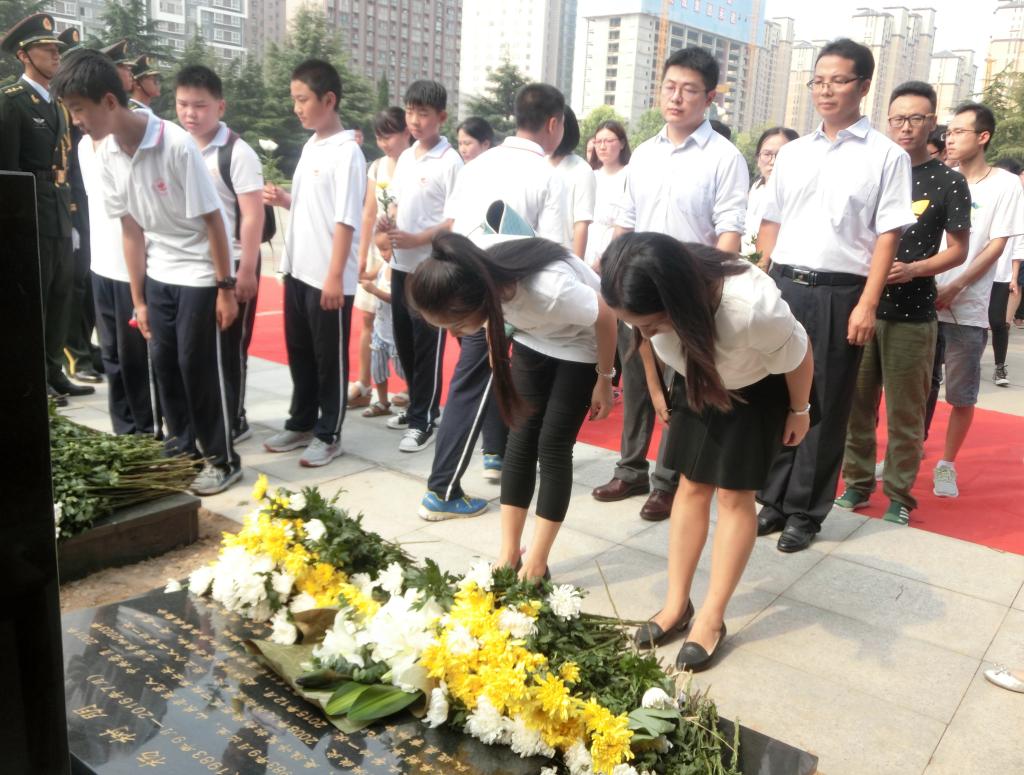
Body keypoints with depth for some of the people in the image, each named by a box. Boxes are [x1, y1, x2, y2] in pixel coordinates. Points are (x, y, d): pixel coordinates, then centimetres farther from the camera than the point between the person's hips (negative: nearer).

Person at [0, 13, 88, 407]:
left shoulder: (56, 104, 17)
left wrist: (68, 206, 13)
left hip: (60, 215, 8)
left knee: (60, 296, 10)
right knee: (33, 298, -2)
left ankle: (54, 372, 20)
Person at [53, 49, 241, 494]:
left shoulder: (176, 145, -22)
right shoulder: (107, 155, -2)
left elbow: (212, 220, -18)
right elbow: (131, 229, 3)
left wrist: (226, 287, -15)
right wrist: (138, 299, 6)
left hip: (198, 274, -6)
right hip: (158, 275, 6)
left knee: (197, 366, -3)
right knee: (163, 363, 10)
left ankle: (222, 459, 11)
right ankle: (182, 447, 26)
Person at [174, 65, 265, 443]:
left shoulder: (237, 153, -13)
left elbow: (253, 215, -16)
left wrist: (246, 270, -19)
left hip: (231, 266, -6)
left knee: (230, 347, 4)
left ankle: (234, 421, 17)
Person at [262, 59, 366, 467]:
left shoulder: (346, 152, -14)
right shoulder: (310, 146, 12)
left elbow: (345, 220, -19)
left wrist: (335, 276, -21)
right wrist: (282, 199, 2)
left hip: (328, 277, -8)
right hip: (298, 269, 8)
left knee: (329, 359, 4)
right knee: (299, 353, 17)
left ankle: (328, 435, 16)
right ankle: (301, 423, 31)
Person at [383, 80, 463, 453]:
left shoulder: (450, 162, -10)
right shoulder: (404, 158, 12)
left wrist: (416, 239, -19)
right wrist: (389, 223, -2)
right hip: (401, 263, 8)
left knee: (427, 346, -1)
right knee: (404, 341, 14)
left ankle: (424, 420, 8)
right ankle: (417, 406, 29)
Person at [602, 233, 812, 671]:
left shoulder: (753, 307, -44)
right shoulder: (645, 301, -32)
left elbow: (798, 357, -21)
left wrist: (799, 412, -5)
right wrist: (655, 391, 8)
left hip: (757, 389, -4)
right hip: (695, 381, 4)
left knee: (734, 494, -3)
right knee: (692, 486, 5)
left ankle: (712, 618, 8)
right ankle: (677, 605, 16)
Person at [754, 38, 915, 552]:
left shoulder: (886, 156, 1)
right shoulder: (791, 154, 13)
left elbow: (887, 235, -4)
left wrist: (867, 304, -12)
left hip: (839, 293, -4)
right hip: (783, 287, 4)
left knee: (825, 405, 4)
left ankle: (805, 512, 16)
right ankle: (774, 499, 21)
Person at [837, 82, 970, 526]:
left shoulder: (948, 182, 1)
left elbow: (958, 250, 2)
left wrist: (913, 269, -15)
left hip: (913, 313, -2)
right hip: (861, 304, 3)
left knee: (905, 411, 2)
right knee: (856, 402, 7)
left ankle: (899, 495, 15)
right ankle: (857, 482, 21)